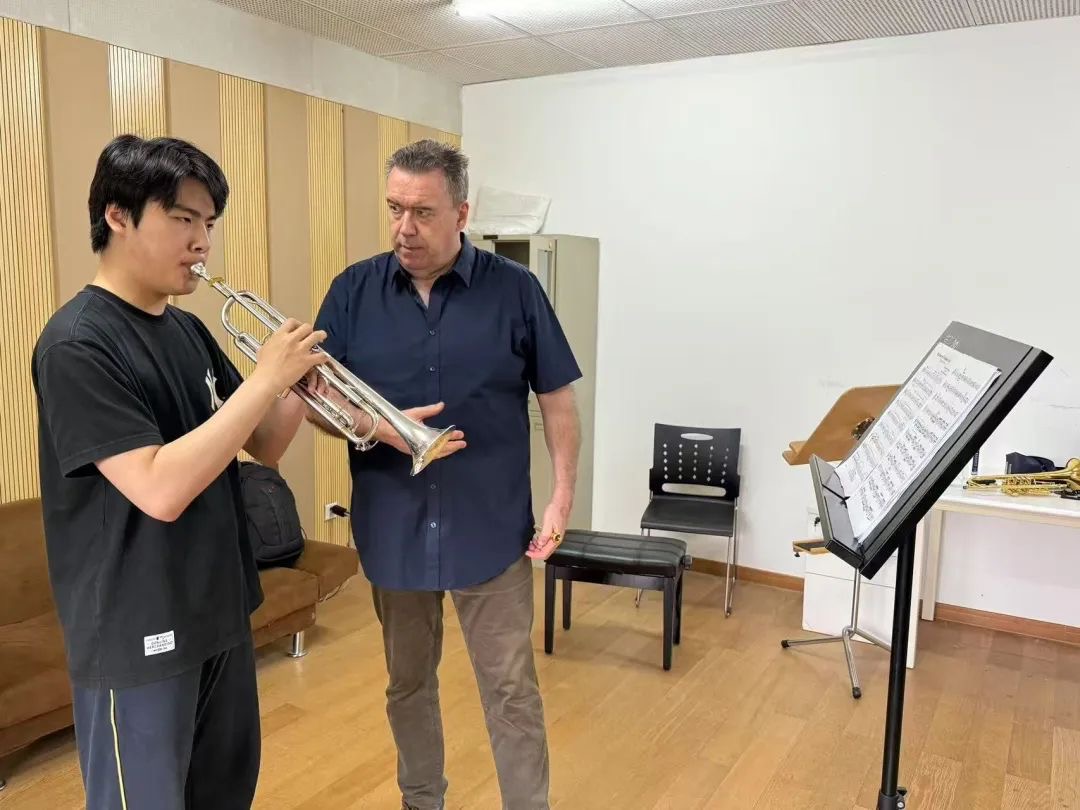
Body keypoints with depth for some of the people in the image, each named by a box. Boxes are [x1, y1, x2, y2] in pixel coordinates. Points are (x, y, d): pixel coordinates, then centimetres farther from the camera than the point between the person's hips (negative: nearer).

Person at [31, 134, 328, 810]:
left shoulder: (188, 331, 6)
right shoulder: (77, 343, -18)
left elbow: (265, 447, 9)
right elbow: (162, 490, -28)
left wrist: (298, 386, -10)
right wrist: (264, 378, -26)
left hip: (221, 614, 8)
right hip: (137, 635, -7)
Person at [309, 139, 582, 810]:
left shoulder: (515, 290, -4)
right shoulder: (354, 289, 0)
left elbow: (557, 400, 0)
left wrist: (563, 497, -6)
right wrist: (378, 427, -18)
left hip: (490, 527, -2)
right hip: (392, 529, 3)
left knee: (512, 690, 8)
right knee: (408, 683, 19)